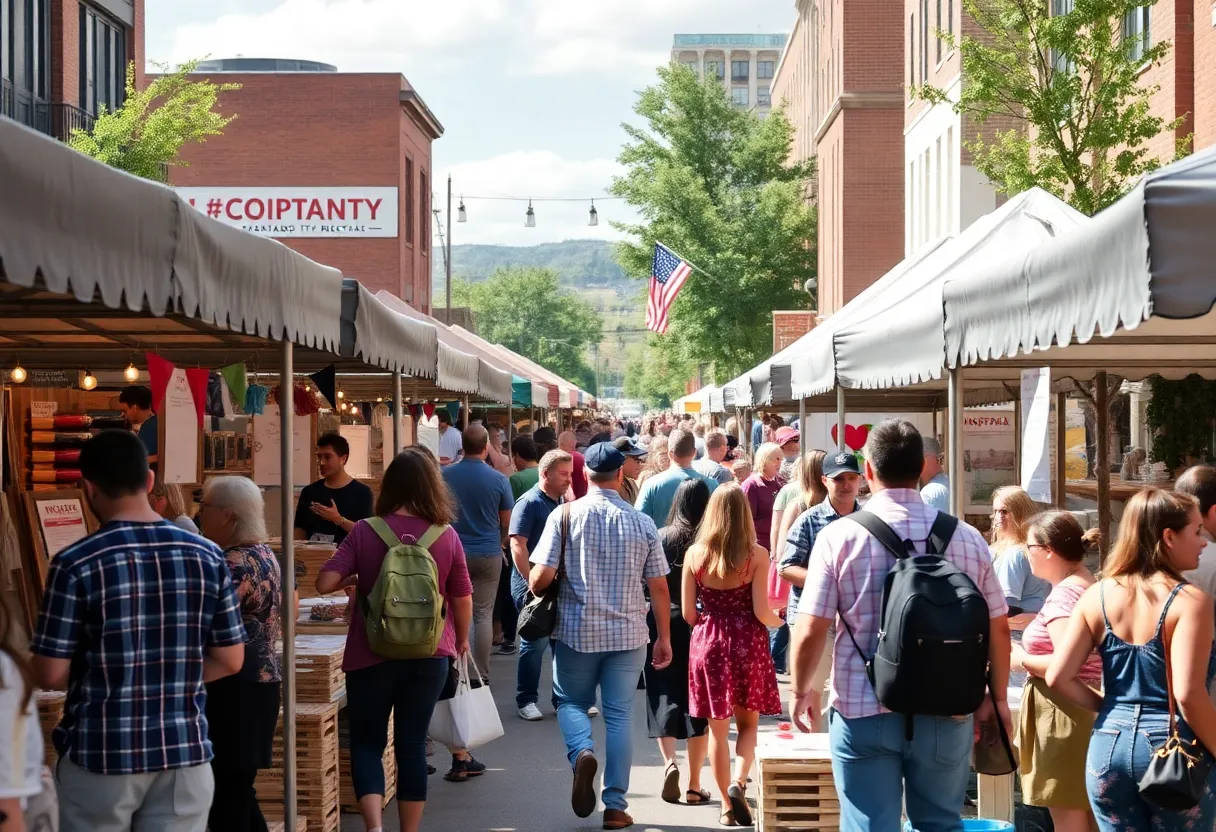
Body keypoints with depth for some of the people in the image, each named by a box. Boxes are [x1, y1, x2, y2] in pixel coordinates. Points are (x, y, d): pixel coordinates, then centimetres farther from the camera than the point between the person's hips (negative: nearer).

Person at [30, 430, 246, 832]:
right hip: (185, 753, 3)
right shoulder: (207, 556, -1)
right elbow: (230, 660, 3)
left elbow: (50, 675, -9)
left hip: (99, 756, -3)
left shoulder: (76, 564, -12)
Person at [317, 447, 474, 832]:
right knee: (412, 745, 12)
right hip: (429, 657, 1)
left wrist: (354, 580, 7)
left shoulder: (365, 531, -9)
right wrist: (461, 641, 20)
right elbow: (462, 600, 2)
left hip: (371, 656, -1)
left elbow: (325, 583, -14)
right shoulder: (447, 536, -5)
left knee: (367, 743, 10)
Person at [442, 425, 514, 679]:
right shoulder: (498, 480, -7)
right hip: (488, 554, 0)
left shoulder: (444, 476, -6)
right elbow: (507, 522, 2)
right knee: (483, 615, 5)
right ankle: (482, 675, 6)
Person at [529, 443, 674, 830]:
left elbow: (540, 578, -12)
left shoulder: (564, 515, -7)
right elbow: (659, 587, 1)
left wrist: (533, 586, 11)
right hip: (628, 634, 1)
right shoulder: (642, 523, -2)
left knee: (571, 702, 18)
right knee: (619, 714, 9)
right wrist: (664, 638, 10)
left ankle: (582, 752, -12)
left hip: (577, 631, -1)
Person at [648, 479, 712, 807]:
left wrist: (646, 625, 13)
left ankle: (669, 763, -11)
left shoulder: (661, 537, -4)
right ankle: (694, 786, 11)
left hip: (662, 626, 1)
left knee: (665, 697, 12)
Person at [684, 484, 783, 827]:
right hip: (747, 644, -1)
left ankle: (728, 804, 16)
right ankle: (738, 783, -8)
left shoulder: (695, 553, -4)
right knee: (748, 723, 15)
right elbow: (761, 612, -11)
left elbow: (689, 614, -1)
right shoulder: (756, 555, -10)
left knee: (717, 728, 11)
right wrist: (778, 621, 11)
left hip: (707, 643, 1)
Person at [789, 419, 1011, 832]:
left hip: (864, 713, -2)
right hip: (946, 713, 2)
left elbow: (810, 630, -8)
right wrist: (997, 697, 19)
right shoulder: (967, 538, -1)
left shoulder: (839, 536, -8)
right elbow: (998, 628, 5)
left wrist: (802, 690, 9)